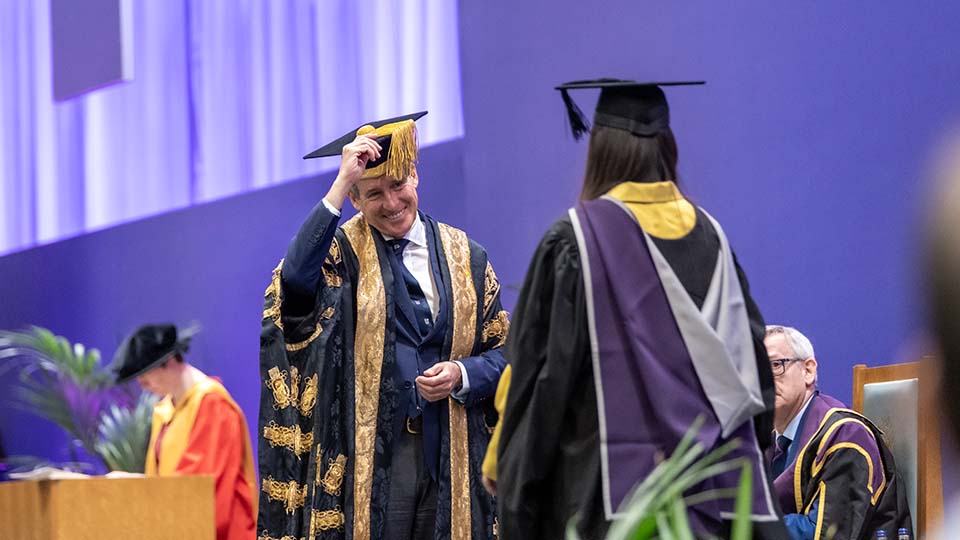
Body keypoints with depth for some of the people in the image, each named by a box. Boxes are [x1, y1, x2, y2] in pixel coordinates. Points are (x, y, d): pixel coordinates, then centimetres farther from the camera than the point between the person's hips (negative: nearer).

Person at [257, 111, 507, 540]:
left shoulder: (464, 256, 11)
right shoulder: (345, 251, 1)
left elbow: (503, 351, 12)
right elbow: (296, 280, -23)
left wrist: (462, 375, -10)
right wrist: (339, 186, -23)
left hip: (452, 454, 3)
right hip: (372, 456, -3)